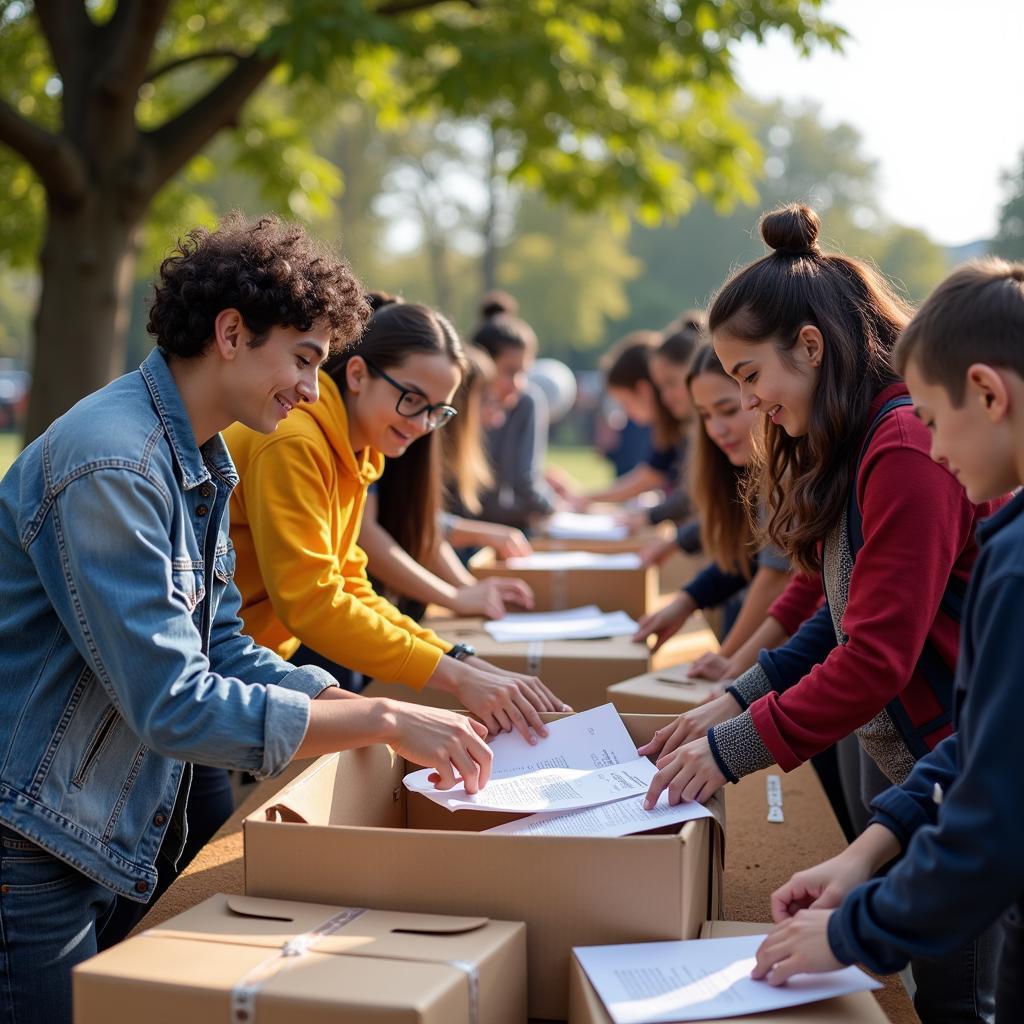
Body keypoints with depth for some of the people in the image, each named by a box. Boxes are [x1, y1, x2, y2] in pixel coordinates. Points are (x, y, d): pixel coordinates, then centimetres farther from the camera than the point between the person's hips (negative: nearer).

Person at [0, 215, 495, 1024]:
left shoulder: (199, 464, 7)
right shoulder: (113, 465, -24)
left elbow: (219, 649, 8)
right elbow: (174, 705, -28)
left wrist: (376, 714, -4)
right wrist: (381, 722, -24)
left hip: (125, 844, 9)